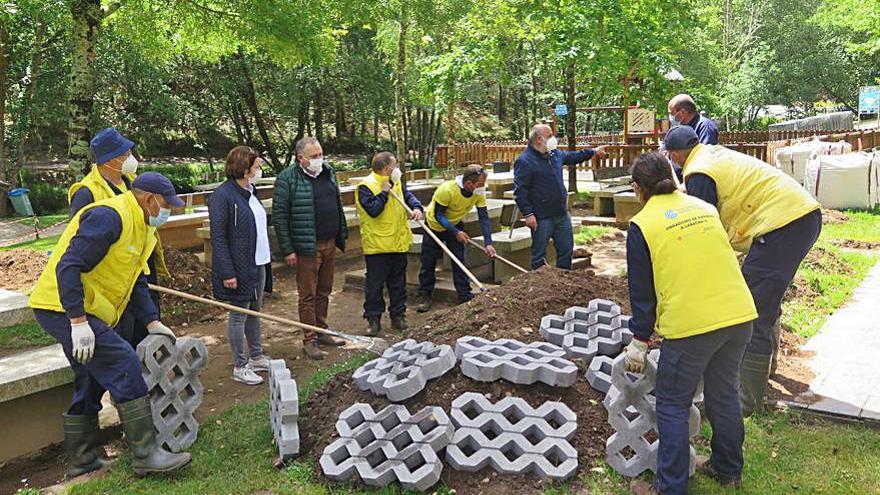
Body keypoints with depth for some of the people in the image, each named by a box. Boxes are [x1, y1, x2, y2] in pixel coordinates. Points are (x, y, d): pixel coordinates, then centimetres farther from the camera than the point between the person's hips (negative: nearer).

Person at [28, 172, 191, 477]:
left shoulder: (140, 227, 13)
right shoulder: (109, 217, -20)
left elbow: (136, 282, 17)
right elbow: (68, 266, -27)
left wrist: (153, 322, 9)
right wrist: (78, 321, -29)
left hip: (84, 313, 11)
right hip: (64, 310, -11)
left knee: (91, 382, 17)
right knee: (124, 366, -16)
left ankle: (83, 459, 30)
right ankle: (145, 453, -10)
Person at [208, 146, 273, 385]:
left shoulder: (250, 192, 9)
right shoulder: (222, 195, -17)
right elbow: (218, 237, -19)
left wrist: (266, 257, 15)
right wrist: (227, 272, -21)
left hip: (257, 263, 9)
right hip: (239, 267, -9)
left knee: (255, 311, 18)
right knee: (239, 314, 3)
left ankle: (256, 356, 33)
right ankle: (239, 367, 16)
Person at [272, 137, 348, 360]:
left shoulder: (328, 173, 10)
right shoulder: (287, 179, -11)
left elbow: (338, 205, 20)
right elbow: (279, 216, -11)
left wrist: (342, 235, 16)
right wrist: (288, 250, -14)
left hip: (330, 245, 6)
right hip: (307, 248, -6)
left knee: (324, 292, 16)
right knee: (308, 295, 2)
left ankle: (322, 332, 30)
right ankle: (309, 341, 12)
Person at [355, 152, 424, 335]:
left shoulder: (397, 183, 11)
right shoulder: (366, 186, -13)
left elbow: (409, 196, 8)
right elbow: (373, 210, -22)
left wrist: (417, 208, -12)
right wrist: (384, 193, -18)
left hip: (399, 243, 7)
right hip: (376, 244, -7)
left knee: (398, 282, 14)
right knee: (375, 284, 1)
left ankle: (398, 315, 25)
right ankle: (374, 319, 12)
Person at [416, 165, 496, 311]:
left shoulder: (479, 193, -22)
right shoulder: (447, 189, -36)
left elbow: (484, 218, -19)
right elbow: (438, 215, -27)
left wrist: (488, 243, -27)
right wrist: (456, 233, -30)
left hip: (456, 225, 3)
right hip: (434, 225, -3)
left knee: (459, 262, -2)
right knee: (428, 262, 3)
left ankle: (465, 297, 4)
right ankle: (425, 296, 17)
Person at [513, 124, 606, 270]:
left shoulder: (555, 154, 11)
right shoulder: (524, 161, -14)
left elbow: (573, 157, 32)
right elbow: (520, 191, -18)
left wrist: (594, 152, 34)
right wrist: (528, 214, -23)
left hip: (562, 214, 8)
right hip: (542, 218, -8)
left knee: (566, 249, 15)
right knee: (539, 254, 2)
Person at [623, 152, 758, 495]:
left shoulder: (641, 225, -3)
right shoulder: (704, 207, 13)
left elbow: (641, 291, 0)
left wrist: (639, 342, 10)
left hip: (691, 324, -6)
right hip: (740, 314, 6)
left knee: (673, 406, 9)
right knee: (724, 393, 23)